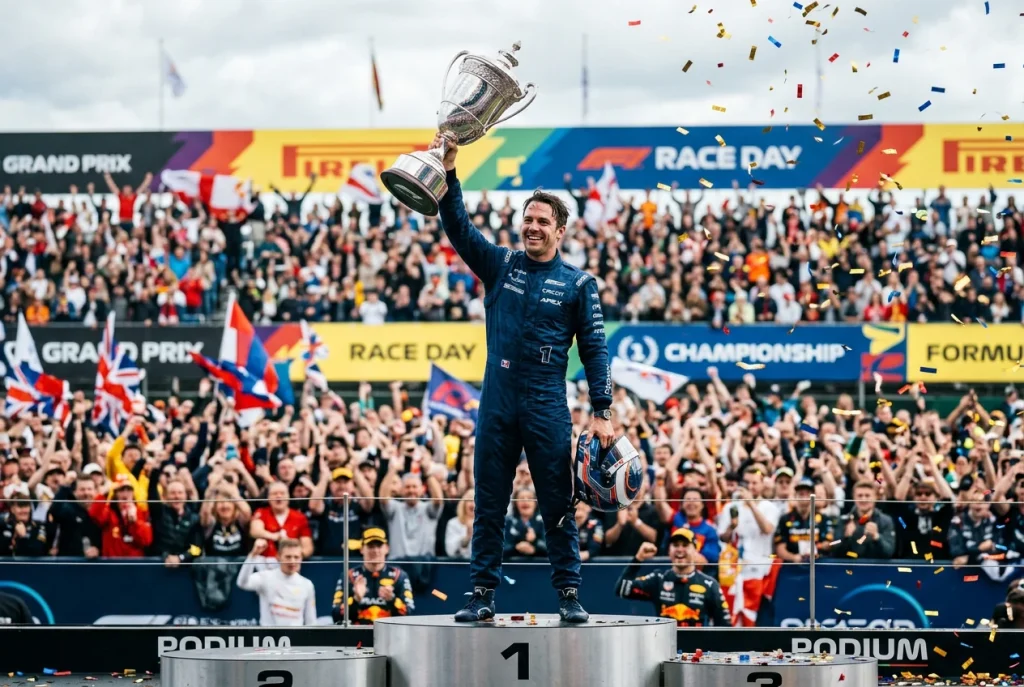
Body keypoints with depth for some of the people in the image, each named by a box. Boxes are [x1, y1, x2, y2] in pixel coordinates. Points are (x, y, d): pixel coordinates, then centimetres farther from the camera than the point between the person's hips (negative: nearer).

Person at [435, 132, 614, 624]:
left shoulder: (578, 284, 3)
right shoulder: (499, 265, 9)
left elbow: (594, 349, 2)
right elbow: (457, 227, -1)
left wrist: (602, 412, -5)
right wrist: (448, 174, -15)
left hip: (547, 407, -2)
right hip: (497, 404, 2)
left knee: (557, 505, 0)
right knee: (489, 504, 4)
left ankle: (569, 595, 5)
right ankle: (483, 593, 9)